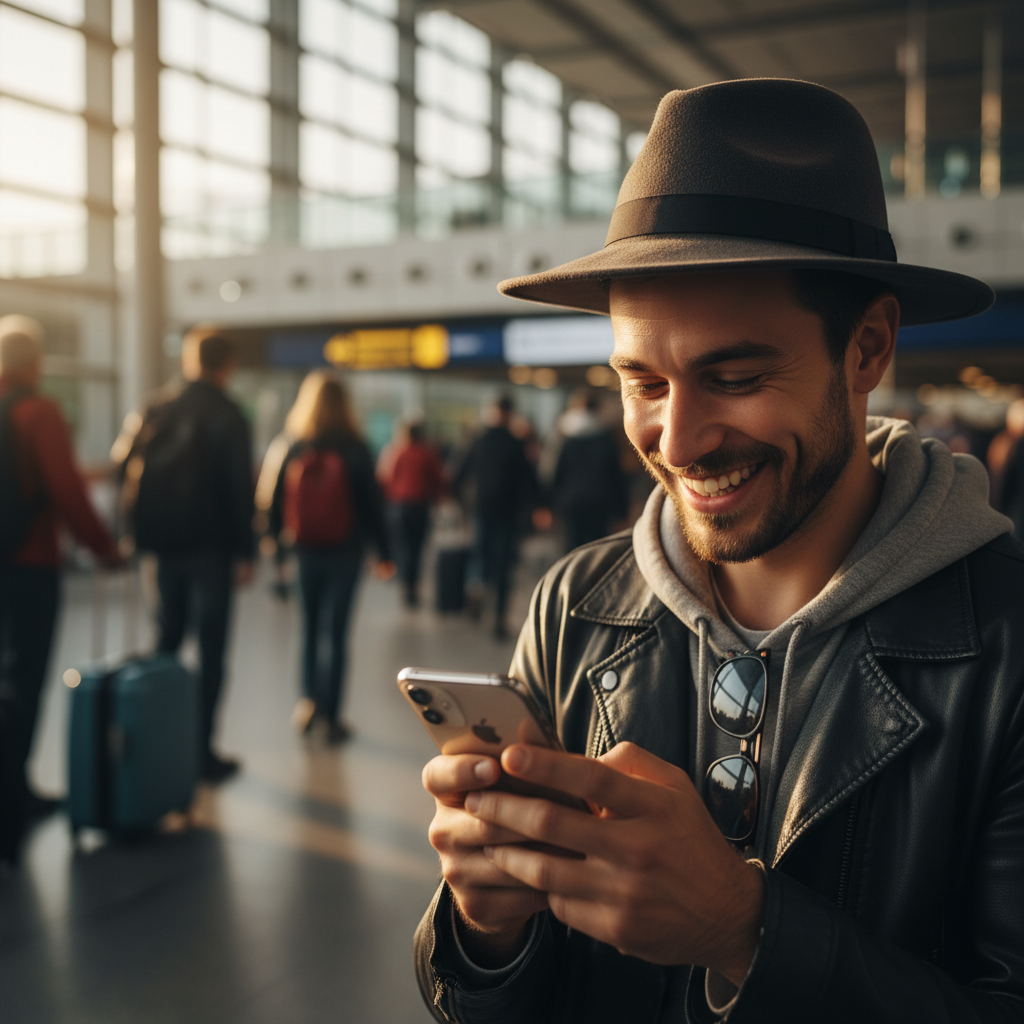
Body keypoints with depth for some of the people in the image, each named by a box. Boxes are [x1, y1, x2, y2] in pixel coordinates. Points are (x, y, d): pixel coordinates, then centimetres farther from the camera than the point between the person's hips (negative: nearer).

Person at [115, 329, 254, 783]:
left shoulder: (155, 410, 5)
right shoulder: (228, 417, -10)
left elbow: (125, 463, 5)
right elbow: (240, 489, -13)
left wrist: (143, 531, 11)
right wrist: (245, 553, -8)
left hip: (165, 544, 5)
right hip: (210, 547, -5)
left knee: (167, 639, 18)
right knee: (211, 648, 0)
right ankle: (203, 750, 1)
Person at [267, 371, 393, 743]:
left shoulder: (295, 449, -3)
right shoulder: (355, 450, -9)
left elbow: (278, 499, 4)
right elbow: (371, 503, -7)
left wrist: (277, 532, 25)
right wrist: (384, 553, 0)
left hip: (307, 551, 2)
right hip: (345, 552, -2)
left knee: (311, 627, 18)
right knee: (336, 630, 3)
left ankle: (310, 699, 10)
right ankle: (331, 717, 7)